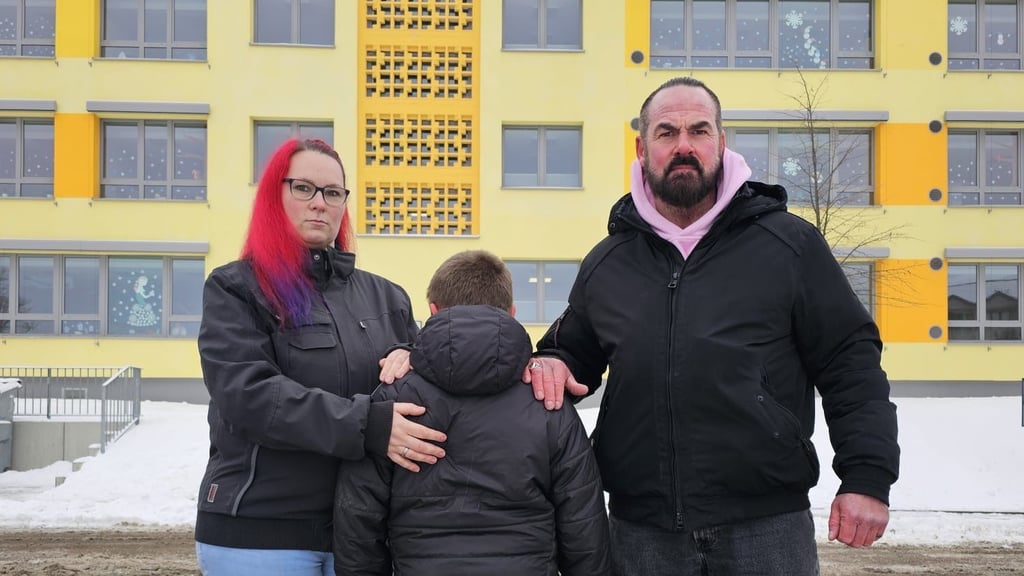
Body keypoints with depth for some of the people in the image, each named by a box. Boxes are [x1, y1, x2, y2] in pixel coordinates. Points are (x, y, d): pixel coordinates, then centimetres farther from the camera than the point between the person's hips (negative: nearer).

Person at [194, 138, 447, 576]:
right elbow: (248, 394, -16)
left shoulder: (385, 296, 12)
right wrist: (368, 424, -25)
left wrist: (413, 361, -9)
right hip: (260, 533, -4)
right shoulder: (235, 289, -1)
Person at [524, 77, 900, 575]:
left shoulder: (790, 245, 0)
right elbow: (574, 350, 23)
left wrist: (867, 477, -5)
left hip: (767, 527, -2)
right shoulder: (605, 263, 9)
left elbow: (850, 363, 1)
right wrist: (551, 363, 0)